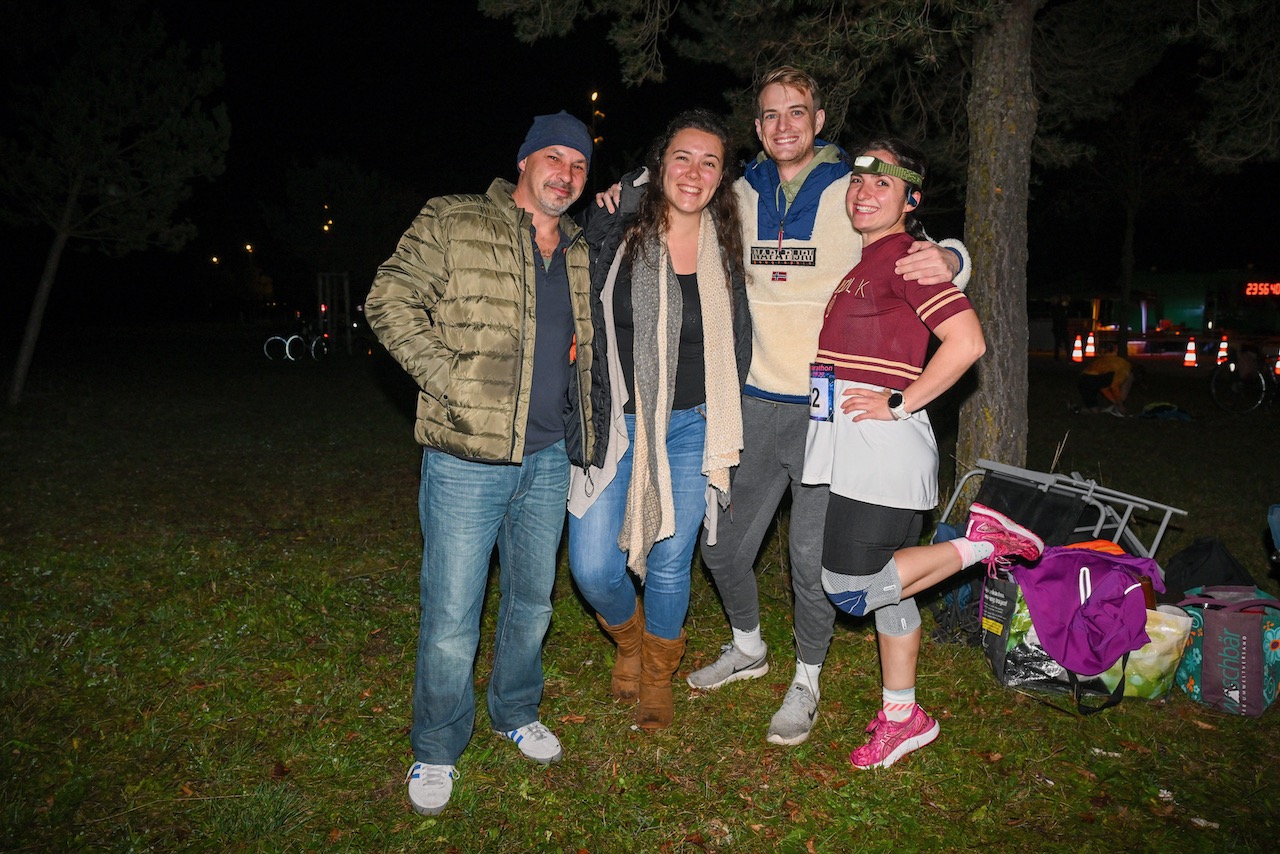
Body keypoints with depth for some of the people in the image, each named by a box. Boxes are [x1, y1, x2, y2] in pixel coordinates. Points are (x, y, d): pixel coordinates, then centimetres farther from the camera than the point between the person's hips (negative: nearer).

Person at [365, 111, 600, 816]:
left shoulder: (582, 254, 14)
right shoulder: (453, 223, -2)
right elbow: (390, 302, -8)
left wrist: (583, 426, 13)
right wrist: (452, 382, -16)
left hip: (549, 459, 6)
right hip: (468, 458, -5)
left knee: (532, 602, 19)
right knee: (451, 620, 1)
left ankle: (516, 713, 41)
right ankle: (437, 750, 24)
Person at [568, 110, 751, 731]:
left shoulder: (726, 249, 2)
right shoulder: (611, 230, -6)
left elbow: (736, 346, 13)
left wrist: (723, 434, 12)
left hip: (690, 428, 1)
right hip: (613, 421, -1)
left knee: (670, 564, 7)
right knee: (593, 567, -5)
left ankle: (658, 674, 35)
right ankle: (630, 640, 30)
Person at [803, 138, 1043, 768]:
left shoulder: (905, 255, -10)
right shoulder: (860, 259, 17)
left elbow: (967, 341, -21)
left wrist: (900, 403, -17)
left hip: (880, 445, -9)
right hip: (849, 446, 9)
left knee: (852, 588, -7)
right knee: (880, 583, 15)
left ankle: (978, 542, 7)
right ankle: (902, 716, 28)